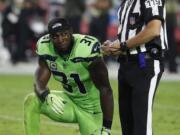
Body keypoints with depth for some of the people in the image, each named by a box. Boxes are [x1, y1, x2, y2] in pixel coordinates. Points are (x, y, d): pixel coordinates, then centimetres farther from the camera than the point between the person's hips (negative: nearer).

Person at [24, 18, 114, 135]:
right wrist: (46, 96, -40)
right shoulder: (46, 48, -13)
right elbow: (40, 82, -13)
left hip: (91, 107, -4)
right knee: (32, 101, -18)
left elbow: (105, 89, -25)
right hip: (69, 102, 4)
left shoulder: (87, 49, -28)